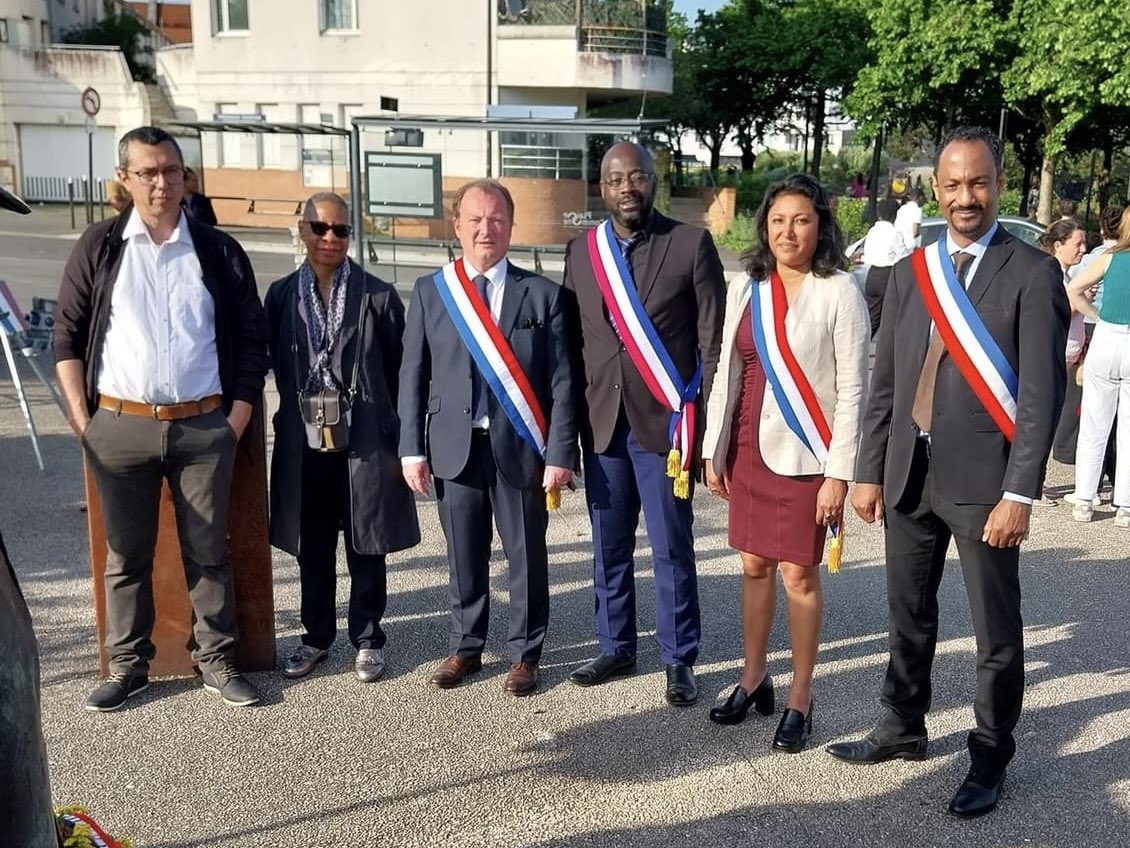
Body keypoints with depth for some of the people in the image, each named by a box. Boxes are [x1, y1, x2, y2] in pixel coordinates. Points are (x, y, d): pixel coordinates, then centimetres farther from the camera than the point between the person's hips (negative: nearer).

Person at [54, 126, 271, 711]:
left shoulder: (219, 251, 4)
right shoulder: (99, 248, 4)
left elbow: (252, 340, 6)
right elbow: (67, 337, 6)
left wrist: (237, 421, 0)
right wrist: (81, 421, 0)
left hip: (203, 427, 0)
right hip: (120, 426, 0)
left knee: (208, 551, 7)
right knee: (126, 553, 9)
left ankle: (217, 662, 19)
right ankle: (127, 666, 22)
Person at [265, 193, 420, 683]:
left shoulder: (378, 296, -2)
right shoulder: (281, 295, 5)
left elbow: (399, 372, -1)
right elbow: (272, 364, 9)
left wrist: (401, 440, -2)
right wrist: (299, 411, 0)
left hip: (366, 440, -2)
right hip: (303, 442, 2)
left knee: (366, 547, 8)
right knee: (312, 547, 13)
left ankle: (367, 640, 23)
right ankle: (316, 636, 30)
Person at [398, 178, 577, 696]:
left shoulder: (543, 294, 0)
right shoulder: (429, 292, 5)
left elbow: (561, 381, -3)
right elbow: (413, 376, 6)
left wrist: (559, 454, -9)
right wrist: (412, 448, 0)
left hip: (519, 446, -1)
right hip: (455, 446, 2)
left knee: (526, 555, 8)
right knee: (464, 556, 12)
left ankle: (525, 653, 24)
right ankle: (466, 647, 29)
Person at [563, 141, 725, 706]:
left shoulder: (691, 245, -2)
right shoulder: (581, 251, 9)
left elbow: (713, 342, -3)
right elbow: (570, 340, 10)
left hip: (665, 421, -3)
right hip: (601, 421, 4)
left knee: (671, 549, 3)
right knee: (609, 547, 13)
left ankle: (679, 661, 18)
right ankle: (615, 648, 28)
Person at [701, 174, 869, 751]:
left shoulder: (839, 292, -10)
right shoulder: (746, 287, 4)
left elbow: (853, 389, -11)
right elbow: (727, 372, 9)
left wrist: (839, 473, -14)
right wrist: (714, 450, 8)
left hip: (805, 454, -5)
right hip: (750, 449, 5)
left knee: (798, 574, 3)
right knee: (754, 566, 14)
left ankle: (800, 699, 19)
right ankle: (754, 678, 31)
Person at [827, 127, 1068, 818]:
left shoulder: (1034, 274, -7)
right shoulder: (911, 272, 8)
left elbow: (1042, 394, -11)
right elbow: (885, 381, 10)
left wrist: (1020, 494, -16)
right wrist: (870, 470, 7)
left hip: (983, 478, -5)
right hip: (909, 473, 5)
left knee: (997, 631, 9)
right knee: (908, 617, 18)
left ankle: (991, 758, 26)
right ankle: (903, 730, 36)